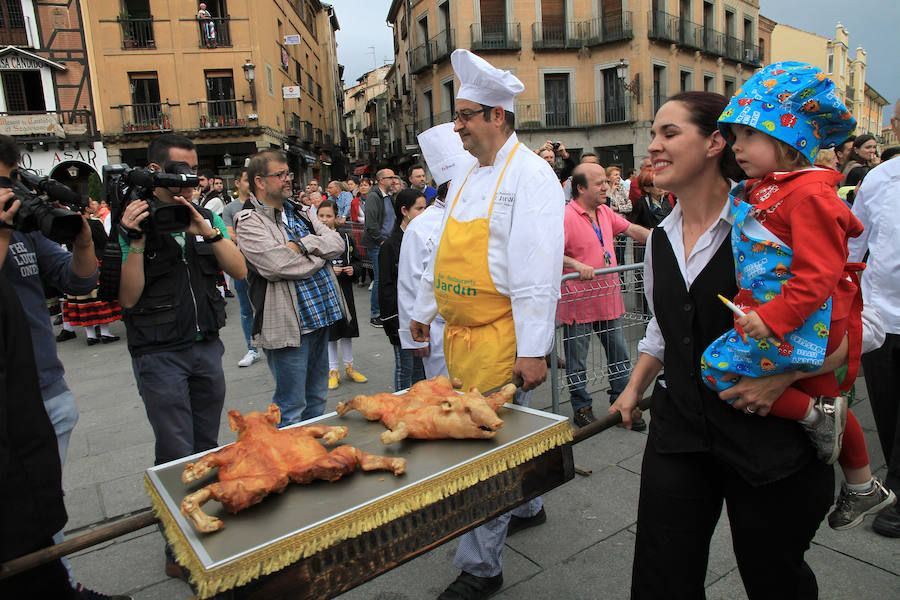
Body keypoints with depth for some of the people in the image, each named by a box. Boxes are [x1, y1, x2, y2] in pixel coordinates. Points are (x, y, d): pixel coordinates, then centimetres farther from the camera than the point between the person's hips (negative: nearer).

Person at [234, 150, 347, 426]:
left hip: (320, 317, 7)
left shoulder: (302, 213, 14)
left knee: (316, 399, 20)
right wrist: (320, 253, -8)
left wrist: (302, 245, -15)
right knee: (291, 409, 2)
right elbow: (275, 264, -24)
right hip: (288, 325, -7)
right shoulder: (249, 222, -8)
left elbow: (337, 243, 2)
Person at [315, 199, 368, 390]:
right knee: (329, 330, 4)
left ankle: (349, 367, 25)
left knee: (347, 327, 10)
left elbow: (356, 259, 15)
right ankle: (333, 370, 17)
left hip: (344, 289, 3)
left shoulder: (346, 238, 4)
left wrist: (352, 269, -6)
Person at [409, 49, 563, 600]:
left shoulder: (530, 174, -12)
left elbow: (539, 269, -19)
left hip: (502, 339, -8)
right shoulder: (467, 176, 15)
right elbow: (443, 252, 21)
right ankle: (526, 505, 45)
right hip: (462, 333, 8)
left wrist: (534, 349, -22)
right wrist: (424, 310, 24)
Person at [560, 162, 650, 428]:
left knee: (619, 355, 14)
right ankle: (582, 408, 23)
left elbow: (632, 229, 20)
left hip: (608, 296, 7)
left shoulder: (605, 212, 10)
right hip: (579, 301, -7)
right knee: (577, 360, 7)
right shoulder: (566, 217, -16)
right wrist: (577, 265, -35)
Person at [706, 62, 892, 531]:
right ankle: (863, 488, 42)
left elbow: (817, 273, -26)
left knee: (718, 367, -16)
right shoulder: (757, 192, 10)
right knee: (825, 395, 22)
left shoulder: (809, 193, -19)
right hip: (773, 314, 10)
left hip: (805, 322, -10)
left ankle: (814, 415, -3)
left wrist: (773, 318, -30)